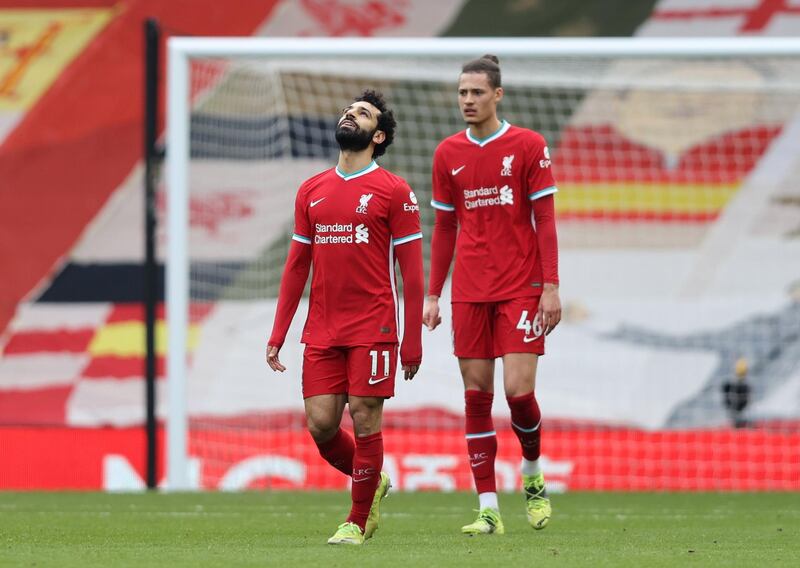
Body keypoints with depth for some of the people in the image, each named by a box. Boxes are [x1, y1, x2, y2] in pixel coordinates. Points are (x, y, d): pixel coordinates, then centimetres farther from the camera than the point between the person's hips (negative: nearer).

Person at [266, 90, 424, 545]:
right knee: (321, 425, 0)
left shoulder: (394, 192, -2)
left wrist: (413, 340, -7)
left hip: (372, 330, -4)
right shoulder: (312, 191, 13)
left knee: (365, 420, -3)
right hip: (321, 332, 4)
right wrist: (278, 334, 11)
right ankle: (372, 482, 26)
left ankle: (358, 521, 10)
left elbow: (412, 272, -2)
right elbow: (297, 267, 16)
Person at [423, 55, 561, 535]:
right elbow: (445, 228, 14)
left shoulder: (529, 147, -3)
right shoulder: (449, 153, 8)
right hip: (469, 292, 4)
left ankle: (533, 476, 17)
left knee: (519, 390, -11)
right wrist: (432, 295, 11)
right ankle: (488, 509, 3)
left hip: (521, 288, -4)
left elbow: (545, 221, -3)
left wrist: (551, 287, -10)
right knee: (476, 395, 0)